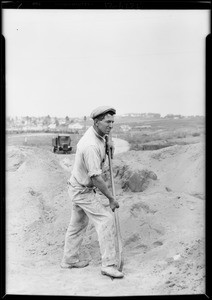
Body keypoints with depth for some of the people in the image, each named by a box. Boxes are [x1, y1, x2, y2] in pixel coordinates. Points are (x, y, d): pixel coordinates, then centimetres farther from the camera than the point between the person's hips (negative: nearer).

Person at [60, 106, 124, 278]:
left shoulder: (95, 134, 0)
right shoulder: (91, 146, -30)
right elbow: (96, 178, -29)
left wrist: (108, 147, 2)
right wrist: (111, 198, -20)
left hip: (78, 188, 10)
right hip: (83, 191, -10)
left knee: (78, 224, 19)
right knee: (106, 219, -10)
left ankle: (70, 259, 33)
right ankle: (109, 264, -6)